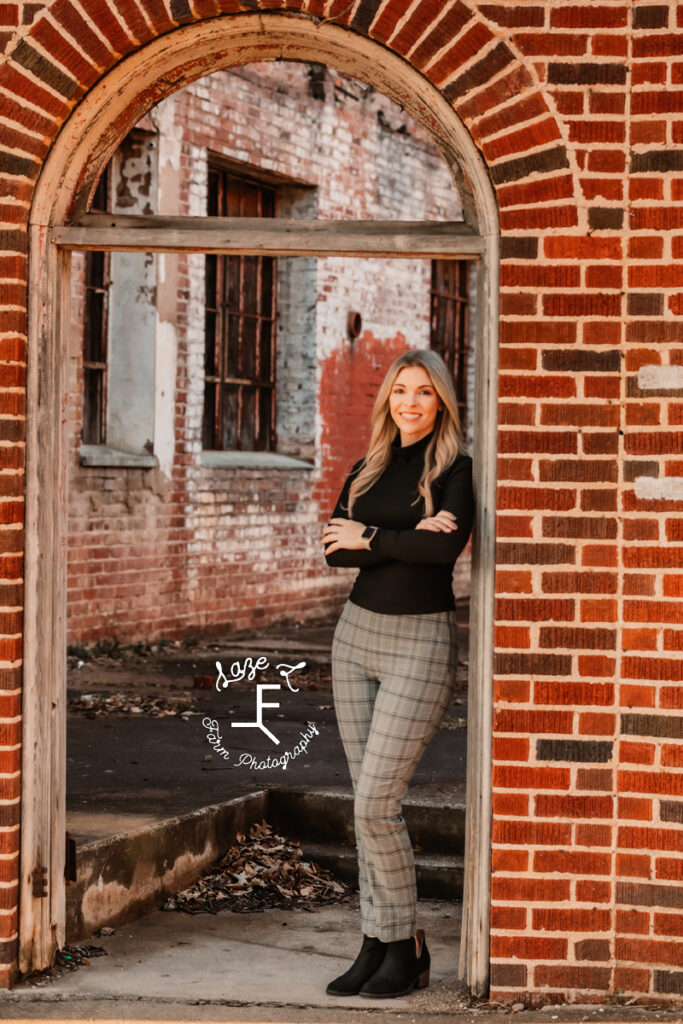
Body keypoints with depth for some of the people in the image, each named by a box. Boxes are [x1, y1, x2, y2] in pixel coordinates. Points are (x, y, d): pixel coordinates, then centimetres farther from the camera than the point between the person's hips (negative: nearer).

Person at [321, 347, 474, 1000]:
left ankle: (406, 948, 4)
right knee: (370, 804, 6)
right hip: (357, 634, 6)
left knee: (375, 804, -11)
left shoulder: (456, 469, -6)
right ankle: (378, 945, 13)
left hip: (421, 645, -6)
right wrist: (408, 538, -16)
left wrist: (370, 537, -11)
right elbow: (335, 551, -3)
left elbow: (448, 546, -23)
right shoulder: (368, 470, 10)